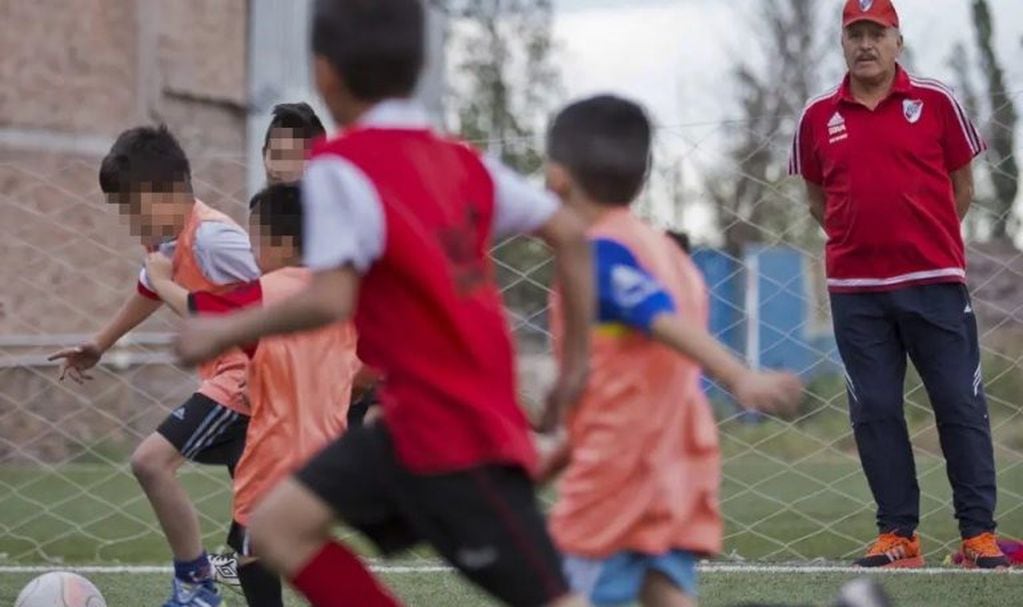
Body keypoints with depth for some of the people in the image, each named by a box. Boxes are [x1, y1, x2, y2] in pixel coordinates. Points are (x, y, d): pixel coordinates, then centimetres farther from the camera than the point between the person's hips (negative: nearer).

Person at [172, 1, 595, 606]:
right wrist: (578, 361, 15)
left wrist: (224, 331, -7)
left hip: (448, 430, -8)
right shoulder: (462, 162, 9)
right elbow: (571, 236, 8)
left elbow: (330, 301, -22)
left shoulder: (341, 167, -12)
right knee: (279, 524, 9)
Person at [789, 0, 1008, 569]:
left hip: (935, 282, -2)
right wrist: (863, 240, 8)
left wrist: (926, 240, 6)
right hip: (855, 290, 2)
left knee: (961, 405, -2)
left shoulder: (936, 101, 1)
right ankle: (898, 533, 10)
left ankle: (980, 532, 3)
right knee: (875, 411, 3)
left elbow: (962, 186, 8)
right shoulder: (818, 117, 6)